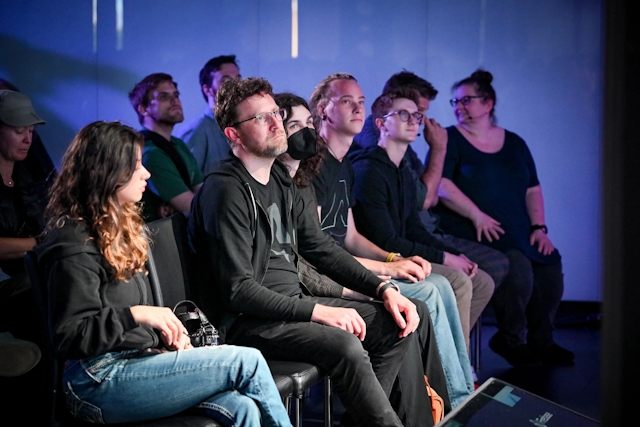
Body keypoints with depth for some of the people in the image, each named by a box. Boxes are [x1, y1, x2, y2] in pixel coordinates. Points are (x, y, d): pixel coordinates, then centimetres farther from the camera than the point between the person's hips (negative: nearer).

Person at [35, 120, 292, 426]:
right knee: (247, 362, -16)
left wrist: (169, 332, 6)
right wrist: (134, 315, -24)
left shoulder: (119, 228, 18)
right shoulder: (74, 245, -12)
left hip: (139, 359, 9)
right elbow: (68, 337, -17)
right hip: (101, 381, -8)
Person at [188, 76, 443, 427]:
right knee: (345, 345, -31)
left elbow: (321, 249, 16)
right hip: (245, 321, -9)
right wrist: (318, 311, -24)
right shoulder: (225, 191, -14)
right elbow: (237, 290, -20)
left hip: (295, 303, 9)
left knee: (399, 323, 2)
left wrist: (383, 289, 3)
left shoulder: (280, 180, 14)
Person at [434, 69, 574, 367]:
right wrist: (477, 216, -19)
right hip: (470, 231, -5)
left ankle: (541, 341, 0)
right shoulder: (450, 139, 4)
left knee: (550, 263, -19)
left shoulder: (514, 143, 18)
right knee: (517, 265, -29)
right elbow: (440, 185, -10)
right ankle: (511, 340, -7)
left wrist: (539, 227, 3)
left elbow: (533, 189, 18)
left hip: (518, 231, 5)